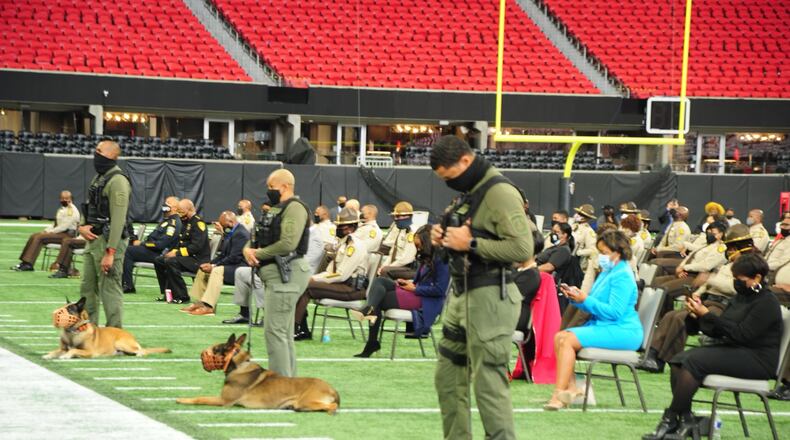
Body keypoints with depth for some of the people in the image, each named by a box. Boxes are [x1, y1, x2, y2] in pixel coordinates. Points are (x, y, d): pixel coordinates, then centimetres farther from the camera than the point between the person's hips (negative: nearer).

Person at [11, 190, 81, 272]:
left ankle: (28, 264, -25)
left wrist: (50, 231, -17)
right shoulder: (62, 209, 19)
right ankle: (24, 262, -12)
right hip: (58, 232, 9)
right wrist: (46, 230, 5)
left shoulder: (73, 211, -12)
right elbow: (55, 225, 23)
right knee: (34, 236, -6)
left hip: (67, 234, -9)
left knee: (39, 237, -23)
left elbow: (65, 226, -19)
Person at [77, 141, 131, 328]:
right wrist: (82, 226, 1)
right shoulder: (98, 178, 15)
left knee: (109, 289, -7)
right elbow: (90, 207, 23)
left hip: (108, 241, -10)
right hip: (93, 239, 10)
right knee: (87, 288, 15)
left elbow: (118, 219, -22)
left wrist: (110, 253, -25)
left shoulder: (117, 181, -16)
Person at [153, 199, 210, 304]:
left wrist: (177, 253, -22)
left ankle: (182, 296, -24)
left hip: (198, 259, -10)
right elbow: (181, 243, 19)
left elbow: (196, 246, -23)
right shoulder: (185, 221, 16)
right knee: (158, 261, 1)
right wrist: (173, 251, -2)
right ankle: (166, 293, 3)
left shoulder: (198, 223, -14)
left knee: (171, 262, -30)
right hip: (185, 256, 10)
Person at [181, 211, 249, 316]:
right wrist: (210, 263, -1)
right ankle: (198, 303, 8)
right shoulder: (232, 232, 16)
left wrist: (214, 266, -19)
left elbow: (235, 258, -25)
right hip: (231, 266, 12)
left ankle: (208, 307, -38)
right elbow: (223, 254, 17)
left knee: (217, 271, -34)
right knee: (203, 270, 13)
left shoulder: (240, 234, -18)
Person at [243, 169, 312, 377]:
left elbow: (288, 243, -24)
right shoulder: (276, 209, 21)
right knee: (284, 333, 14)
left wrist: (258, 254, -13)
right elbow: (260, 240, 23)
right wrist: (249, 250, -1)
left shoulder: (295, 208, -12)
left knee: (274, 330, -13)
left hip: (286, 275, -11)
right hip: (278, 274, 11)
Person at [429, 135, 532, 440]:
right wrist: (445, 238, 6)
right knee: (448, 376, 15)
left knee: (489, 383, -8)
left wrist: (470, 243, -22)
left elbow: (522, 249, -23)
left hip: (490, 297, -10)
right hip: (462, 294, 10)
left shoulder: (500, 193, -15)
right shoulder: (468, 192, 15)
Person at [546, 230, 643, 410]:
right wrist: (576, 296, 3)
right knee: (560, 337, -6)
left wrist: (585, 299, -21)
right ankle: (571, 388, -14)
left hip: (622, 331, -10)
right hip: (604, 326, 10)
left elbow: (614, 312, -21)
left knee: (568, 340, -23)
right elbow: (594, 307, 22)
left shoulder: (622, 276, -12)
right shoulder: (607, 272, 18)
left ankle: (559, 394, -25)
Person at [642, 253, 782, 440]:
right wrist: (696, 316, -3)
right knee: (678, 361, -13)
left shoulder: (767, 303, -11)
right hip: (731, 349, 9)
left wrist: (707, 315, -22)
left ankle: (670, 421, -20)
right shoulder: (739, 298, 15)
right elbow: (718, 332, 15)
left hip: (758, 360, -9)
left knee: (694, 362, -27)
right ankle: (687, 421, -19)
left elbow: (741, 334, -22)